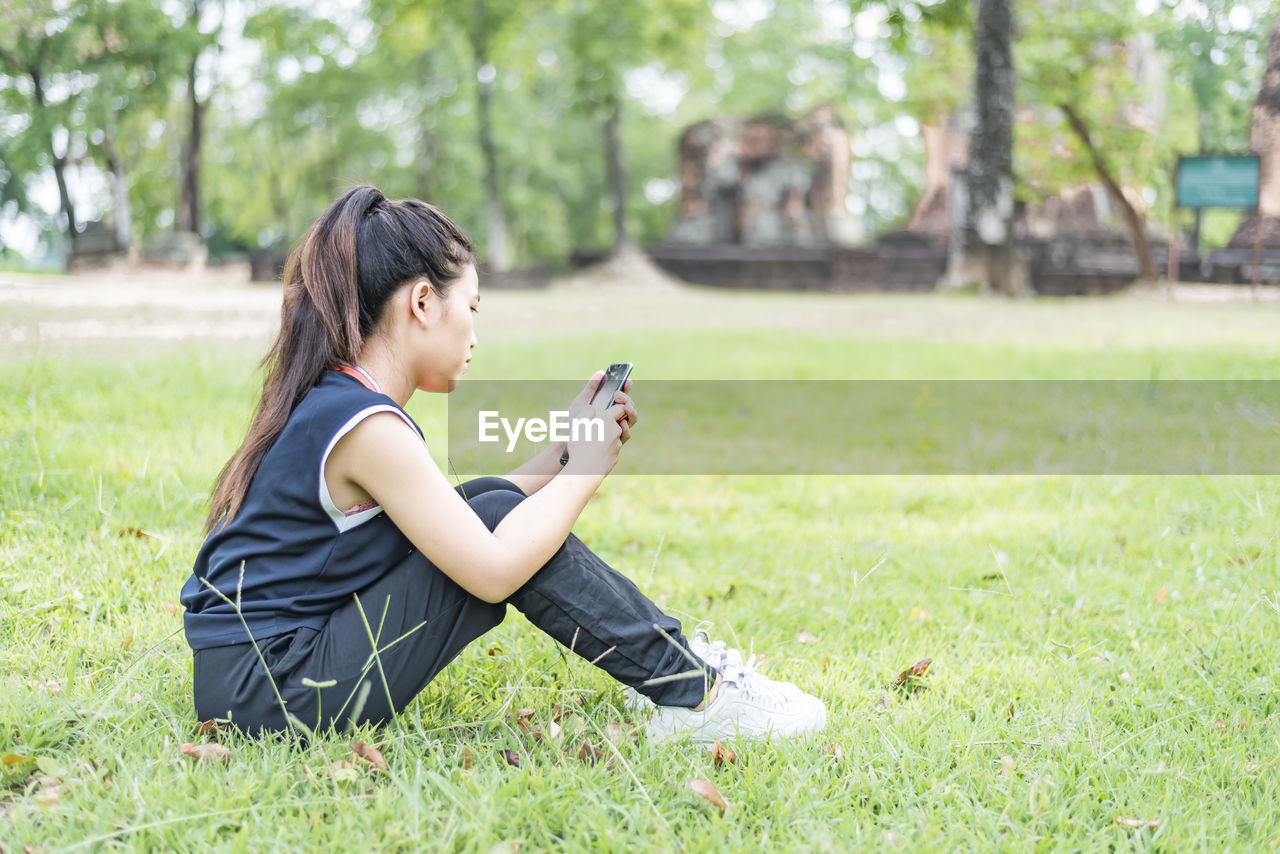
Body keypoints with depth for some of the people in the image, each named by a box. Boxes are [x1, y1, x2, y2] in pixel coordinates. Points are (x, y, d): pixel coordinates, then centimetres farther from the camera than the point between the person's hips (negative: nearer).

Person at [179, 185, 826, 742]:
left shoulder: (331, 402, 11)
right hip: (272, 697, -10)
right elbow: (491, 572, -21)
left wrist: (563, 452, 13)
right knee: (502, 515, -13)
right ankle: (694, 696, -2)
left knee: (495, 507, 9)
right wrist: (584, 469, -7)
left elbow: (456, 518, 16)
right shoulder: (365, 424, -19)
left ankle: (670, 656, 15)